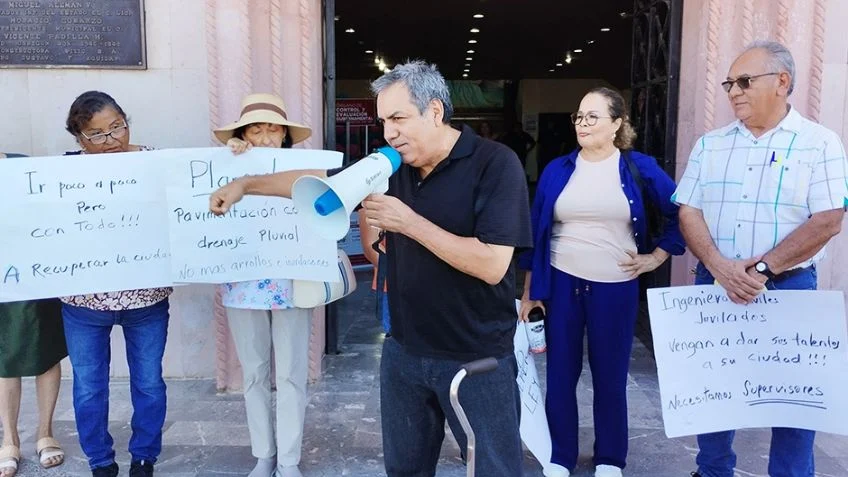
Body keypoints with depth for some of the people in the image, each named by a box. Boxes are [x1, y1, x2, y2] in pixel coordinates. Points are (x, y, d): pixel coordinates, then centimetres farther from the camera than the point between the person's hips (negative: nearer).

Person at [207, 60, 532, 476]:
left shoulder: (494, 164, -16)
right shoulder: (392, 165, 2)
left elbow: (492, 265, -24)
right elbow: (319, 180, 13)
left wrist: (408, 222, -23)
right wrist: (246, 184, 7)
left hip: (477, 360, -5)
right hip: (404, 351, 6)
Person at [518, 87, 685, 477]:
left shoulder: (640, 168, -2)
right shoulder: (557, 170, 2)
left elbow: (681, 214, 6)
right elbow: (535, 232, 5)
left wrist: (656, 256, 1)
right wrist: (528, 290, 3)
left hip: (615, 288, -1)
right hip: (561, 284, 2)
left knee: (610, 376, 10)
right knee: (560, 374, 8)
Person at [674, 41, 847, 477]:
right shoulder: (710, 144, 7)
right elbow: (688, 212, 0)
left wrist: (762, 269, -18)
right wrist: (720, 267, -16)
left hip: (789, 287, -3)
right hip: (714, 285, 3)